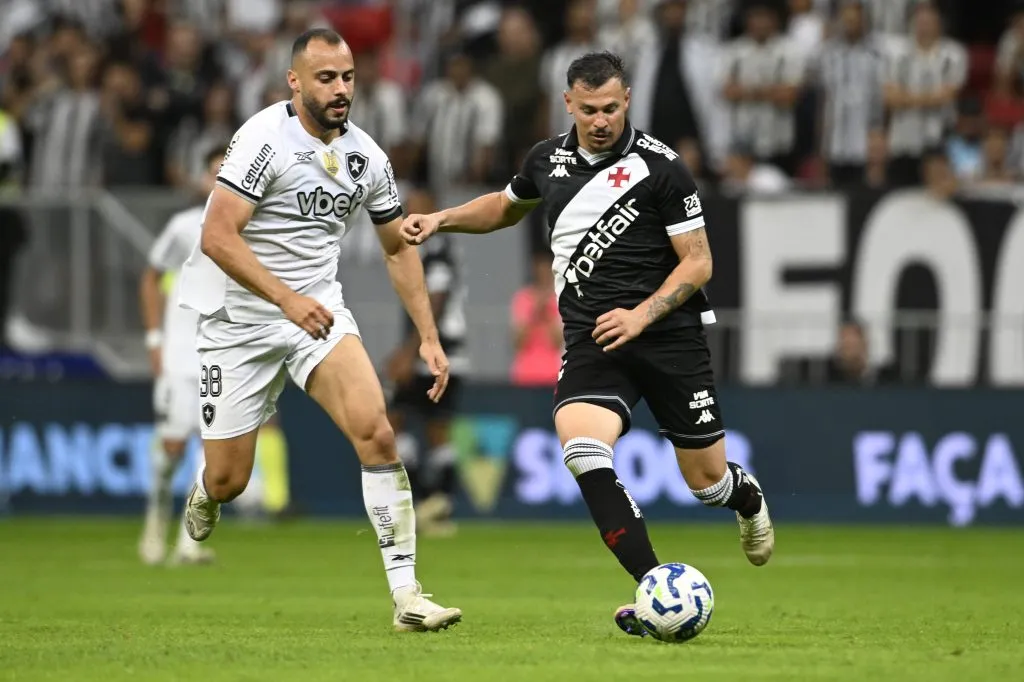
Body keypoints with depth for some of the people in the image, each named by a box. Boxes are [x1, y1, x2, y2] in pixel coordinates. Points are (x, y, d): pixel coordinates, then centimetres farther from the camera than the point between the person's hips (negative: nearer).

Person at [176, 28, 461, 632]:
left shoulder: (366, 156, 1)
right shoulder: (266, 139, -18)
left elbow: (399, 248, 14)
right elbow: (217, 237, -24)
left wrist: (430, 337, 8)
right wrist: (287, 299, -34)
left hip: (318, 306, 4)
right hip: (239, 316, -4)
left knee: (375, 430, -19)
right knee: (228, 481, 1)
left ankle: (406, 593, -19)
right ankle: (201, 502, 42)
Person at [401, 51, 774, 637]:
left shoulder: (660, 166, -7)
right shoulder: (549, 159, 8)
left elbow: (697, 262, -6)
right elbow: (507, 207, 30)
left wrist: (642, 315, -19)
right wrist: (441, 220, 16)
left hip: (669, 332, -3)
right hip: (591, 343, 3)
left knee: (707, 480, 4)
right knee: (582, 450, -27)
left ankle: (746, 497, 46)